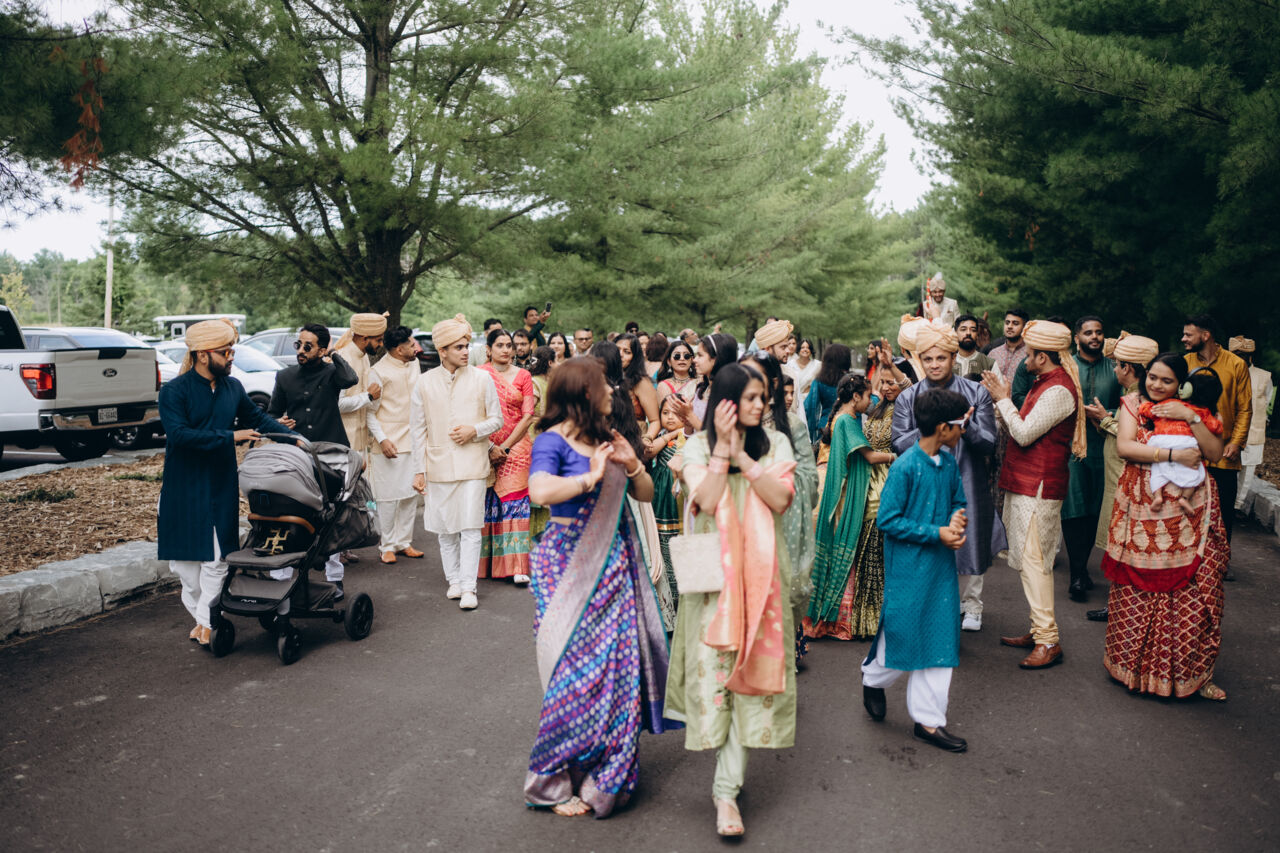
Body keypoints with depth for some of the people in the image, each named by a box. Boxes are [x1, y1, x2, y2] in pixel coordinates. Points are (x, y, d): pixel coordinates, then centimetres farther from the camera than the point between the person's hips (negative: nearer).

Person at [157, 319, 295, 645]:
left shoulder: (232, 386, 5)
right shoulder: (175, 391, -10)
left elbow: (257, 417, 16)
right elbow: (179, 434, -22)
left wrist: (295, 438, 5)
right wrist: (230, 437, -24)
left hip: (222, 486, 3)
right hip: (184, 489, -3)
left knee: (217, 557, 0)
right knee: (186, 557, 6)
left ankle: (206, 621, 7)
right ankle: (199, 615, 22)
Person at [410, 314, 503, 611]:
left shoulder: (482, 379, 1)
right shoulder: (424, 382, 4)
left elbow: (497, 419, 7)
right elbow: (418, 429, 6)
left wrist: (475, 430, -13)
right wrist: (419, 470, 3)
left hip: (472, 463, -2)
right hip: (438, 465, 2)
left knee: (471, 527, -6)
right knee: (445, 528, 9)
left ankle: (468, 587, -1)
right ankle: (454, 579, 23)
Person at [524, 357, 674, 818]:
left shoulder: (606, 439, 10)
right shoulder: (553, 440, -10)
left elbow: (646, 495, 15)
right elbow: (540, 490, -30)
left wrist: (633, 465, -4)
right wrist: (591, 476, -19)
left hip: (614, 564, 6)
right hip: (570, 567, -6)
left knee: (616, 665, 8)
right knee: (576, 669, 1)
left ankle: (605, 774, 25)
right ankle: (558, 781, 18)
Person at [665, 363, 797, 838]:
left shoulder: (774, 443, 7)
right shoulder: (698, 446, 2)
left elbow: (781, 499, -8)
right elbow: (706, 501, -13)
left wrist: (743, 456, -14)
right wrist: (722, 447, -14)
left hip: (759, 573, 1)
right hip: (712, 572, -1)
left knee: (750, 671, -1)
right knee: (713, 668, -4)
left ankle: (727, 789, 6)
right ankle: (728, 781, 16)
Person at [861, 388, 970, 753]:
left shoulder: (949, 463, 4)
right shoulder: (905, 467, -17)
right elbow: (887, 520, -16)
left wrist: (957, 519, -5)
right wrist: (936, 533, -17)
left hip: (942, 564, 7)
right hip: (908, 568, -7)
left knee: (940, 638, 8)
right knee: (902, 633, 6)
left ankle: (929, 719, 19)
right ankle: (874, 680, 37)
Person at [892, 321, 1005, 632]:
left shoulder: (976, 393, 0)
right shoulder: (908, 398, 3)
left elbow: (988, 443, -5)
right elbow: (899, 444, -5)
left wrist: (966, 425, -24)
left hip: (967, 484, 0)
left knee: (969, 544, 10)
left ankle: (971, 606, 29)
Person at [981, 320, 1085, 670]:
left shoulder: (1058, 390, -17)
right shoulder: (1045, 383, 16)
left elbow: (1024, 434, -19)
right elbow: (1021, 429, 14)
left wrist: (1003, 399, -9)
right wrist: (1000, 398, 7)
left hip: (1039, 486, -10)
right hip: (1024, 483, 10)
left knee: (1033, 561, -9)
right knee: (1028, 560, 14)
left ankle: (1048, 641, -4)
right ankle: (1038, 630, 23)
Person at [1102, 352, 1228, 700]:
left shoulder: (1193, 410, 12)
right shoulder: (1133, 407, 6)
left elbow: (1215, 453, 0)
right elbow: (1124, 446, -11)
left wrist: (1190, 418, -10)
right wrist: (1172, 454, -15)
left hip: (1189, 513, 1)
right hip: (1143, 511, -1)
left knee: (1193, 592, -3)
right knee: (1136, 589, 1)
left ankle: (1191, 673, 10)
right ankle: (1133, 663, 20)